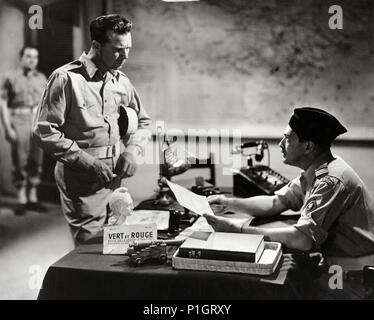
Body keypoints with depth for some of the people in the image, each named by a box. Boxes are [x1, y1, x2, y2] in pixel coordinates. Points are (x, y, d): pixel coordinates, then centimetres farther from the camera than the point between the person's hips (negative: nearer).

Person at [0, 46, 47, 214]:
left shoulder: (41, 78, 12)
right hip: (19, 120, -4)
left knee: (36, 161, 5)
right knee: (20, 162, -2)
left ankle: (33, 198, 14)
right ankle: (21, 200, 6)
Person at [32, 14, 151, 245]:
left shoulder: (121, 81, 8)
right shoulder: (66, 78, -12)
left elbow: (143, 122, 18)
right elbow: (44, 132, -14)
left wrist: (132, 150, -2)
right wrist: (88, 162, -18)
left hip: (117, 179, 6)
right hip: (83, 184, -6)